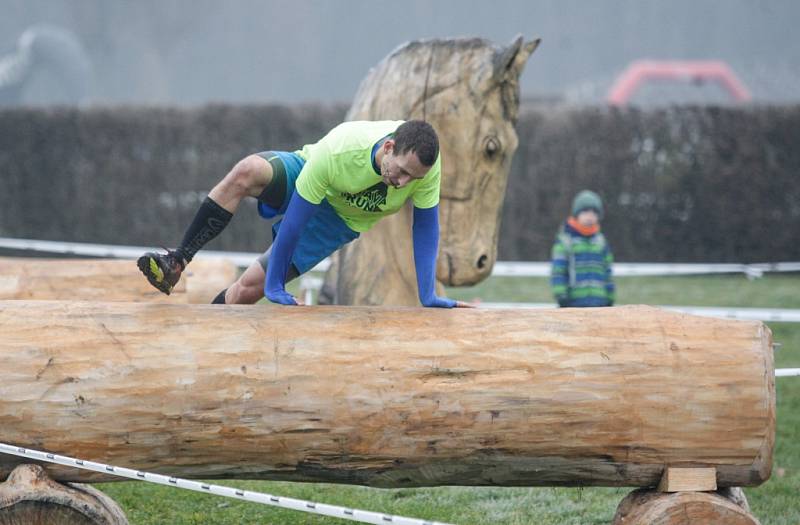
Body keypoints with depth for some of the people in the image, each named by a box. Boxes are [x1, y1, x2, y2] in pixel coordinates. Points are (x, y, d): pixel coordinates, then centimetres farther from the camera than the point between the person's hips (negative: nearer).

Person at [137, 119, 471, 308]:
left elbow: (425, 227, -17)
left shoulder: (426, 166, -31)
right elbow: (295, 220, -33)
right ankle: (176, 262, -30)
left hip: (338, 221, 3)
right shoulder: (336, 152, -40)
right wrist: (275, 285, -28)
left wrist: (428, 296, -19)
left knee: (250, 287, -11)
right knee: (247, 171, -36)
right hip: (304, 177, -2)